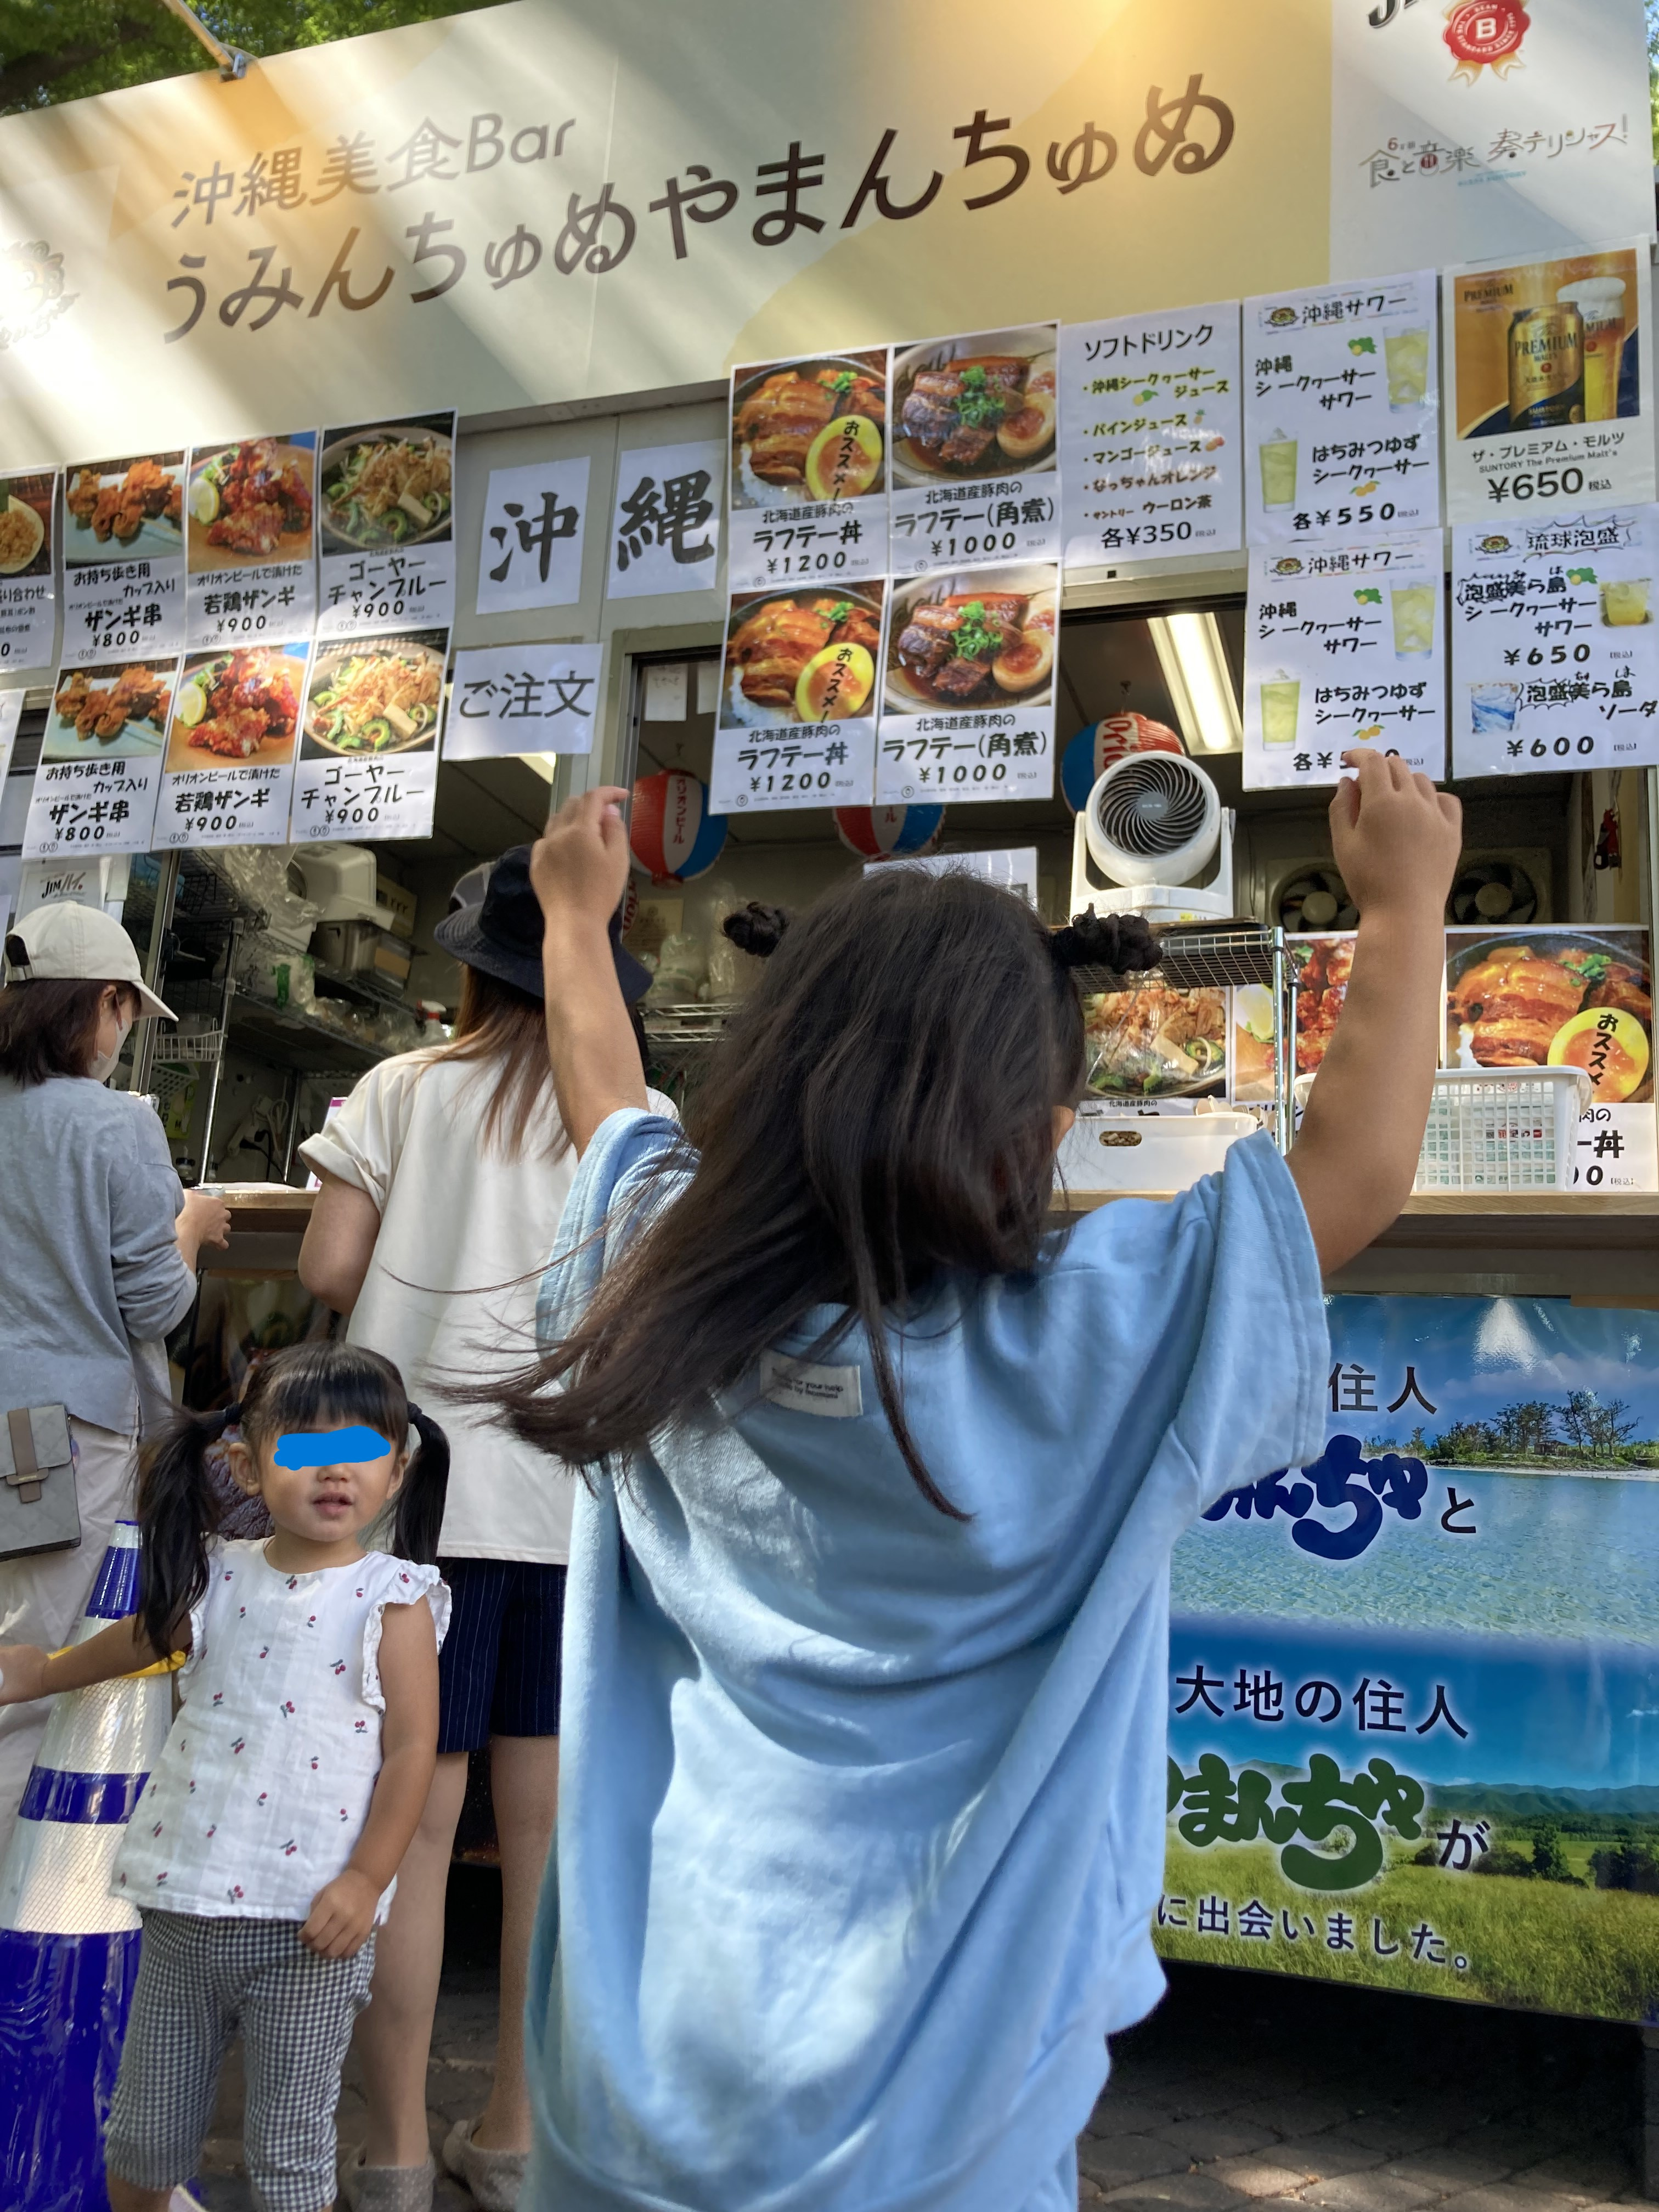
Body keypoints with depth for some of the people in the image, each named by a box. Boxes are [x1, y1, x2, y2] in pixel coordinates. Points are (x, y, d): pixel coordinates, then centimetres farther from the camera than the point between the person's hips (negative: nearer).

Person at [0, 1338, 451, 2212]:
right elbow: (139, 1639, 24)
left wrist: (364, 1881, -15)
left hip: (310, 1923, -4)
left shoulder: (392, 1601, -9)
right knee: (144, 2136, 18)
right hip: (185, 1907, 4)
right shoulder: (216, 1580, 3)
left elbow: (410, 1750, -11)